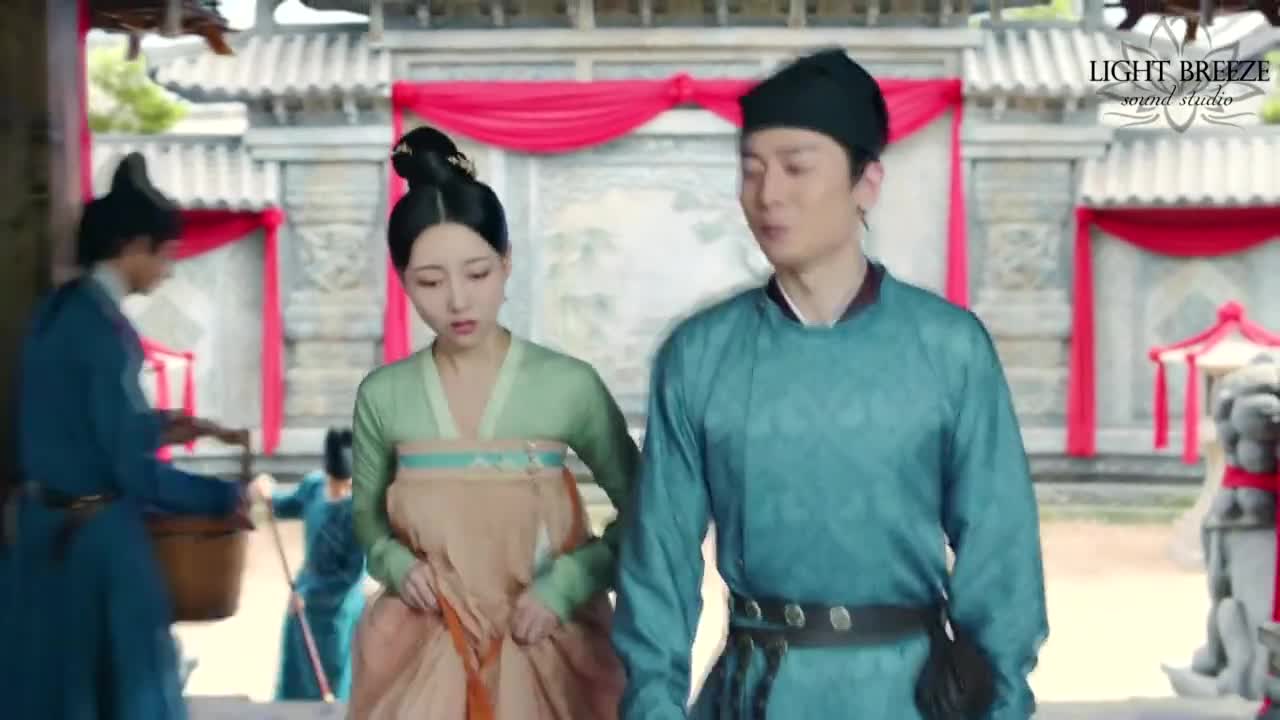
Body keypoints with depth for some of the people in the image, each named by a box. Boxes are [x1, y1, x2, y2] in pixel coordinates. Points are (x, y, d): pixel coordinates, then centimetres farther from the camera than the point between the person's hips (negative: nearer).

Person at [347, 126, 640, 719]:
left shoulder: (569, 385, -9)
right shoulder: (382, 396, -2)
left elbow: (641, 512, 1)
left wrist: (566, 584, -11)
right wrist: (396, 564, -6)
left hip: (545, 648, -1)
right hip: (423, 650, 2)